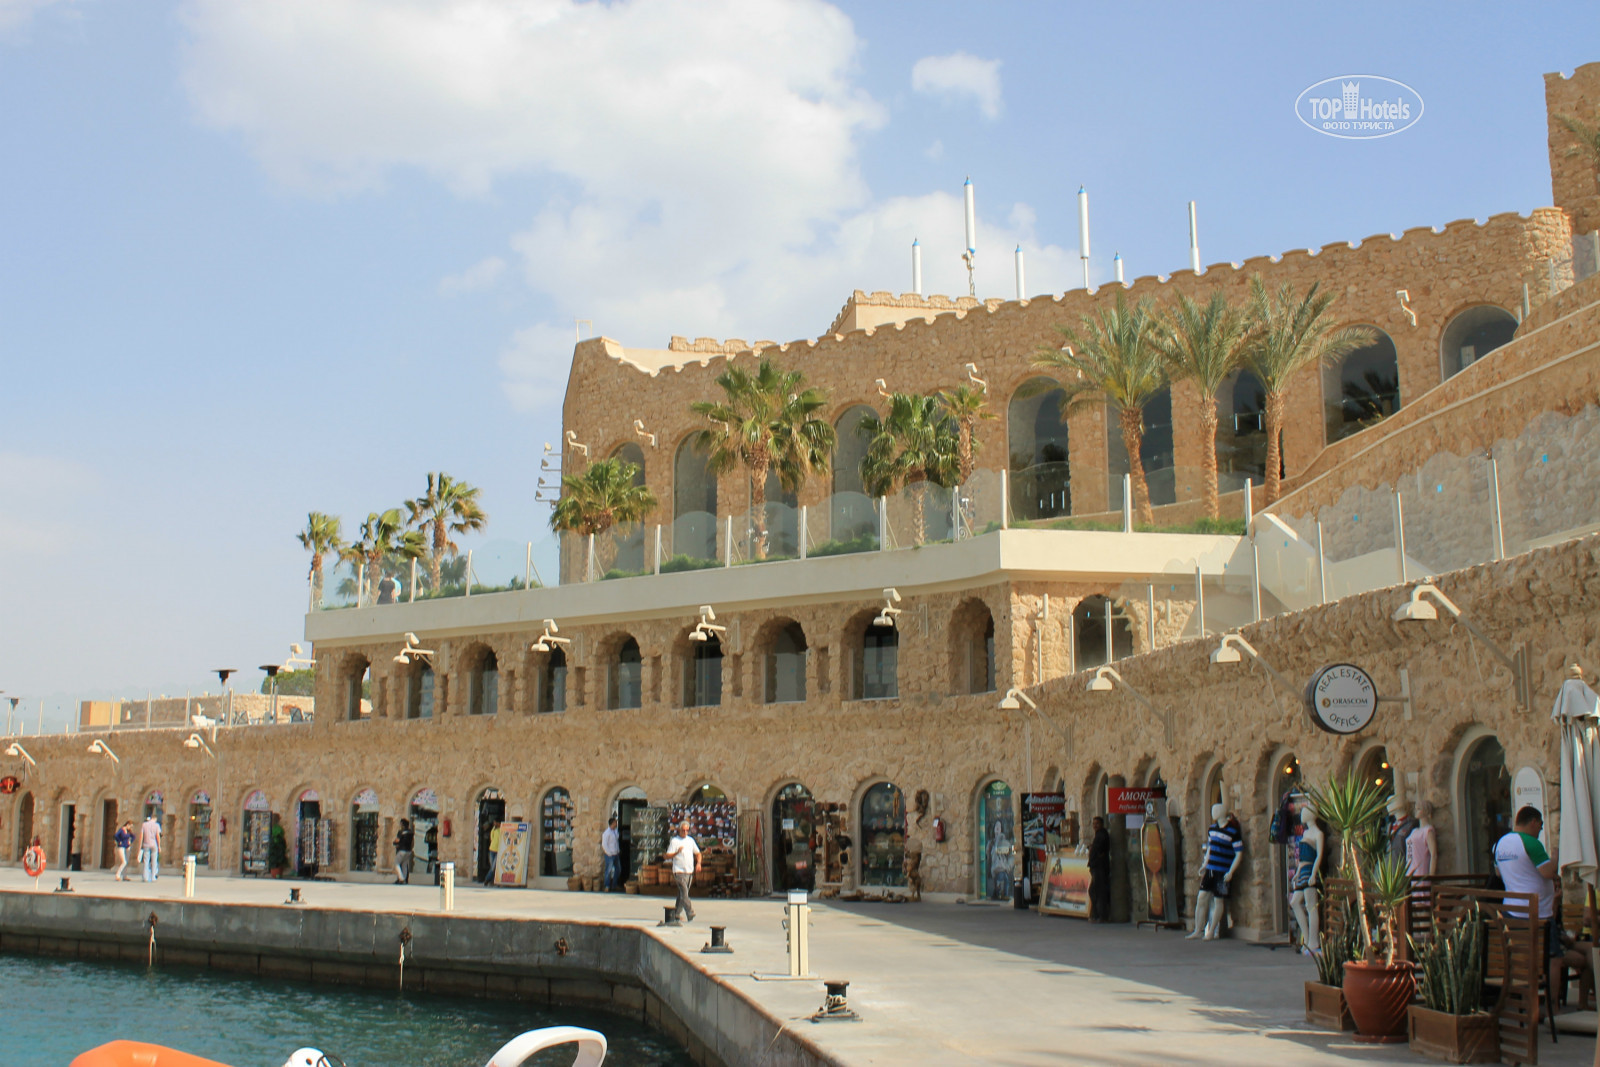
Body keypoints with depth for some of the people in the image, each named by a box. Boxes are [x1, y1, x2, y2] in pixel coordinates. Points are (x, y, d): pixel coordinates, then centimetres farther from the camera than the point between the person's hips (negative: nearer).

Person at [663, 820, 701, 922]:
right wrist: (677, 852, -25)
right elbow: (668, 856, -9)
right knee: (684, 893, -14)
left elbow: (697, 853, 21)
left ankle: (676, 914, 18)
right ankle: (690, 914, -20)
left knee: (682, 894, 10)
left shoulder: (690, 840, 14)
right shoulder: (674, 841, -3)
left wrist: (698, 863, 4)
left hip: (689, 872, 6)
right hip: (679, 871, -6)